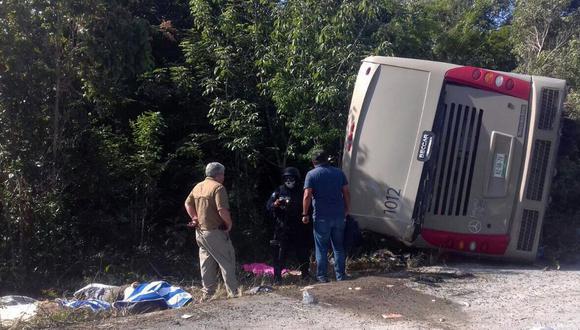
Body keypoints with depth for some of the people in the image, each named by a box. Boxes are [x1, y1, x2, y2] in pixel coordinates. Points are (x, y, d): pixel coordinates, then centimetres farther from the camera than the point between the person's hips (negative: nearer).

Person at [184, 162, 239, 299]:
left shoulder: (197, 187, 11)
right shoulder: (218, 187, -15)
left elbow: (188, 203, 18)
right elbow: (222, 210, -24)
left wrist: (195, 218, 13)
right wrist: (229, 223, -9)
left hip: (200, 231, 8)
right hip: (215, 231, -8)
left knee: (207, 263, 14)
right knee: (227, 261, 0)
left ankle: (207, 293, 20)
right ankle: (233, 292, 1)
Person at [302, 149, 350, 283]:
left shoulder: (311, 174, -5)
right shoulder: (339, 173, 7)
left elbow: (307, 196, -12)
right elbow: (346, 193, 6)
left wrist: (305, 214, -5)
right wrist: (347, 210, 16)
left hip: (322, 217, -3)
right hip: (339, 215, 3)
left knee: (321, 248, 7)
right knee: (339, 247, 13)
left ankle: (322, 276, 11)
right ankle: (340, 275, 16)